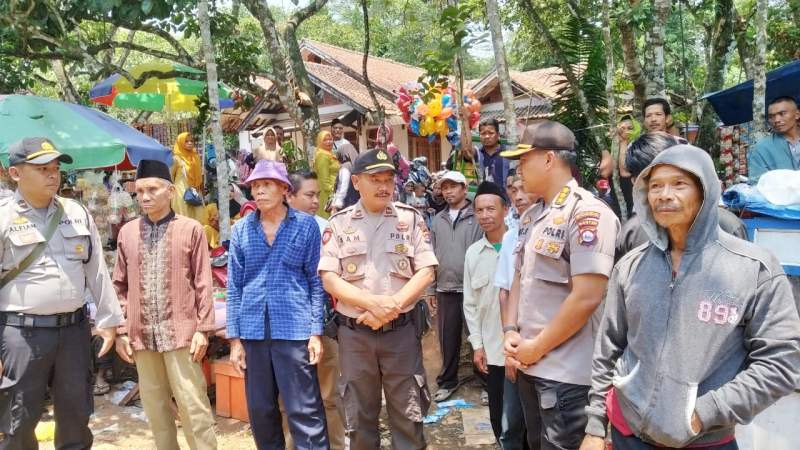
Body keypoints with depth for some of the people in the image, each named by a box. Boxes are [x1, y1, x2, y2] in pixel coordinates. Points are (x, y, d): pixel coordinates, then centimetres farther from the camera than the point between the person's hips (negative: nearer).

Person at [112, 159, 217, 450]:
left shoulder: (191, 229, -1)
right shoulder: (127, 232, 9)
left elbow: (203, 284, -2)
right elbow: (120, 286, 11)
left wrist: (203, 328, -6)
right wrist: (121, 330, 5)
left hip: (180, 331, -3)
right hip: (141, 334, 4)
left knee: (192, 403, 0)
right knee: (154, 404, 12)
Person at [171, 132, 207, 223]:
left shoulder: (196, 157, 9)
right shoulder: (177, 158, -5)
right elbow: (171, 176, 2)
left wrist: (200, 191, 11)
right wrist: (173, 191, 5)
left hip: (196, 192, 5)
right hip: (182, 192, -5)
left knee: (198, 217, 2)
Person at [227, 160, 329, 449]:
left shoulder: (306, 225, 0)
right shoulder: (241, 229, 6)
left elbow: (316, 280, 1)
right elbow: (234, 286, 7)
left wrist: (316, 332, -5)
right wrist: (235, 338, 4)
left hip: (294, 328, -3)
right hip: (253, 330, 3)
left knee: (305, 410, -1)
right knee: (260, 410, 13)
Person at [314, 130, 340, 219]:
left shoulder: (330, 155, 19)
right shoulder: (322, 155, -12)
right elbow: (324, 179, -18)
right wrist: (331, 193, -20)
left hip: (333, 192, 10)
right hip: (328, 194, -10)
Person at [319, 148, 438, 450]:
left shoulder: (411, 219, 2)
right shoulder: (339, 223, 2)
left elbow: (426, 271, -2)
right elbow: (328, 278, -4)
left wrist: (392, 305, -15)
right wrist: (373, 303, -17)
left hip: (402, 330, 0)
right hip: (354, 332, 1)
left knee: (408, 415, 7)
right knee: (358, 416, 12)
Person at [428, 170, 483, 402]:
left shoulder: (477, 217, -4)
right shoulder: (438, 220, 12)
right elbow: (432, 256, 14)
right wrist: (431, 289, 11)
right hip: (445, 289, 4)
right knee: (448, 339, 11)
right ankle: (447, 381, 24)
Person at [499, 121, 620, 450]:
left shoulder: (587, 213, -16)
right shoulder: (531, 217, 10)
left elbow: (587, 298, -22)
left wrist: (537, 347, -14)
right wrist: (511, 332, 1)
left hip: (566, 372, -8)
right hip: (528, 364, 8)